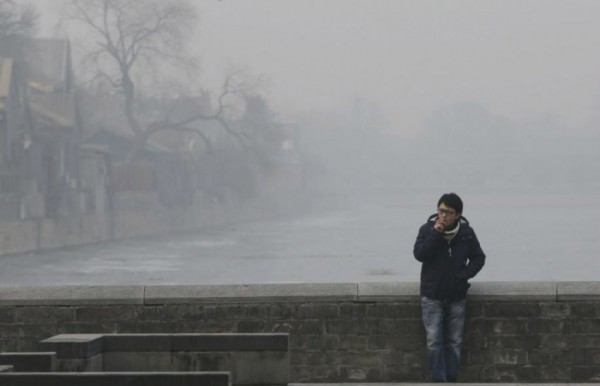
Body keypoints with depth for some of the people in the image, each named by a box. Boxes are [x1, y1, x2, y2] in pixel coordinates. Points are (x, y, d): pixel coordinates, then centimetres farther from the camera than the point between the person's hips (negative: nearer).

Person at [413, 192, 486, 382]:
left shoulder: (466, 233, -4)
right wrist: (435, 233, -26)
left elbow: (479, 258, 5)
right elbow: (419, 254, -19)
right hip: (432, 295, -2)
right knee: (434, 341, -7)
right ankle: (438, 380, -5)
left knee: (454, 342, 6)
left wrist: (464, 274, -10)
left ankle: (451, 380, 15)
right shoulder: (427, 229, -7)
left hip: (457, 296, 2)